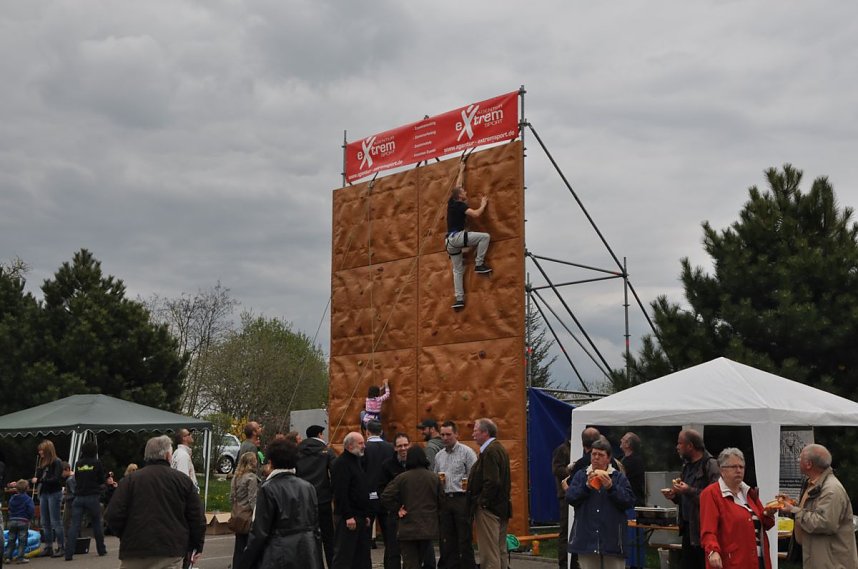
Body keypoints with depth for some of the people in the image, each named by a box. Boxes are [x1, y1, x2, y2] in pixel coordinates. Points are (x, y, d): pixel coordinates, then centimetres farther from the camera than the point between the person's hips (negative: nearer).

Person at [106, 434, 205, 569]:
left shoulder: (130, 480, 1)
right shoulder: (183, 480, 4)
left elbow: (113, 516, -3)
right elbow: (197, 518, 4)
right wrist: (196, 547, 16)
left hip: (135, 551, 0)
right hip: (172, 553, 0)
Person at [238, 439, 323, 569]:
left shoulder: (268, 489, -9)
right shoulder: (308, 487, 6)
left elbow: (260, 532, -11)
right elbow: (316, 526, 8)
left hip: (280, 556, -5)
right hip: (308, 552, 5)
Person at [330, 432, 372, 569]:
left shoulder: (358, 461, 17)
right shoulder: (342, 463, -13)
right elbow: (340, 493, -20)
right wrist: (348, 516, -22)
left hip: (360, 517, 10)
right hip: (348, 519, -10)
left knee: (362, 556, 12)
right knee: (344, 557, -6)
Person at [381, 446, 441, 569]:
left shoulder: (402, 478, -9)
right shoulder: (434, 478, 1)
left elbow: (385, 497, -15)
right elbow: (440, 500, 5)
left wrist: (397, 509, -2)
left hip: (408, 528, -3)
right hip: (429, 528, 3)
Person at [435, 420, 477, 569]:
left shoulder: (466, 452, -3)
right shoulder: (438, 456, 16)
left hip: (461, 499, -6)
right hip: (444, 500, 6)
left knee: (464, 539, -2)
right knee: (447, 540, 9)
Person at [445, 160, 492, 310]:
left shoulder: (452, 202, 15)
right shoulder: (460, 205, -7)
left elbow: (458, 185, 30)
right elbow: (476, 214, -16)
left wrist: (461, 171, 38)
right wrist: (483, 204, 3)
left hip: (450, 240, 9)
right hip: (457, 236, -9)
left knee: (457, 270, 8)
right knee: (485, 236, -9)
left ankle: (459, 299, 2)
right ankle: (479, 264, -9)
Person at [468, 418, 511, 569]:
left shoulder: (490, 452, -17)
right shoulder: (500, 449, 15)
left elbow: (492, 482, -25)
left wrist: (482, 502, -17)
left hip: (488, 508, -10)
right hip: (501, 507, 10)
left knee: (489, 553, -6)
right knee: (500, 550, 16)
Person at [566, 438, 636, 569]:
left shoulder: (619, 477, 4)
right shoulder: (580, 475, 8)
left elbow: (629, 501, -6)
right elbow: (570, 498, -2)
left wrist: (611, 487, -17)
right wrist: (586, 486, -15)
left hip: (612, 539, -1)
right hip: (587, 538, 1)